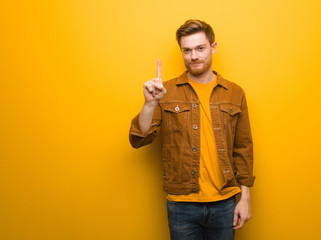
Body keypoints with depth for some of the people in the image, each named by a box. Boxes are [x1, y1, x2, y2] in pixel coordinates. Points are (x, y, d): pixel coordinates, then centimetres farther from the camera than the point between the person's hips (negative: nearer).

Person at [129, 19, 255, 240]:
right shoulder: (167, 92, -3)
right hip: (182, 204, -1)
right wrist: (150, 103, -23)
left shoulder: (234, 93, 2)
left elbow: (243, 149, 5)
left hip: (224, 203, 1)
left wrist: (245, 197, 3)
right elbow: (138, 140, -7)